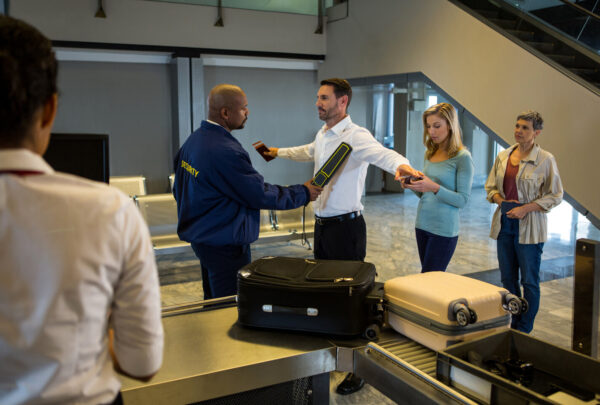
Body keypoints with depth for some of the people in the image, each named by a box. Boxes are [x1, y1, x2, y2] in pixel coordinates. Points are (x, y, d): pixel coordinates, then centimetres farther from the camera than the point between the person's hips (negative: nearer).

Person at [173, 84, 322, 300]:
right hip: (224, 244, -10)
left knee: (213, 304, 22)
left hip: (200, 236, 10)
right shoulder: (225, 152, -26)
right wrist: (303, 193, -6)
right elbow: (261, 195, -19)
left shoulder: (193, 140, 6)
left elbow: (179, 190, 15)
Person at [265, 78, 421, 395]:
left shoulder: (355, 136, -18)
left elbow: (381, 153, -38)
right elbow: (308, 152, 32)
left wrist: (400, 165, -60)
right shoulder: (322, 136, 10)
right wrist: (279, 152, 44)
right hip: (322, 223, 9)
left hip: (346, 226, -9)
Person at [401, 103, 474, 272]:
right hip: (422, 225, 7)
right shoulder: (431, 153, 10)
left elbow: (463, 200, -13)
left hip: (443, 230, -7)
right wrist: (413, 186, -4)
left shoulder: (462, 157, -10)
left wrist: (435, 188, -25)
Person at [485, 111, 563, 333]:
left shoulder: (545, 159, -7)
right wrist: (501, 200, -5)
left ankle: (524, 331, 15)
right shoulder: (503, 156, 8)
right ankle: (514, 326, 26)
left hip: (529, 226, -5)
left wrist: (525, 208, -15)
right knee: (508, 278, 12)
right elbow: (490, 187, 15)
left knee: (529, 281, 2)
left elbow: (555, 196, -5)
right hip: (504, 222, 5)